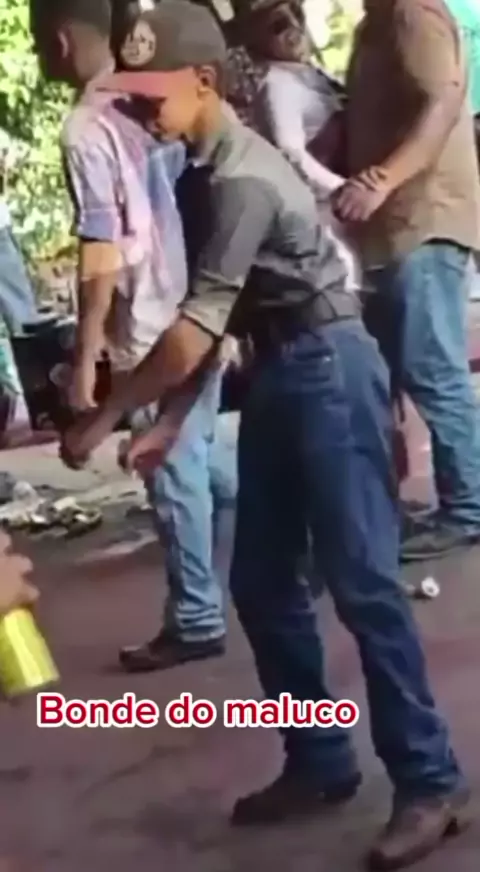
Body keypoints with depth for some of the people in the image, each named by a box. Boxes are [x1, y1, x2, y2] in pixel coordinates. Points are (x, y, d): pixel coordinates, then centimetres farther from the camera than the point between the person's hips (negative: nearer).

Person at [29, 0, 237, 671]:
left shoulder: (85, 130, -14)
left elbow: (102, 254, -18)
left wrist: (85, 357, -14)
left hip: (151, 330, -8)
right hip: (200, 311, 8)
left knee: (173, 471, 2)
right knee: (201, 454, 22)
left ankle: (195, 621, 13)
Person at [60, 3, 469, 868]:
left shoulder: (243, 177, -19)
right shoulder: (208, 170, 12)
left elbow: (194, 326, -22)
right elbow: (215, 319, 14)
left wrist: (103, 417, -15)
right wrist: (171, 421, 9)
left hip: (328, 369, -10)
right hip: (279, 375, 10)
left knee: (361, 583, -7)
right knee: (260, 583, 10)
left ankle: (430, 782, 4)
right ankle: (319, 762, 22)